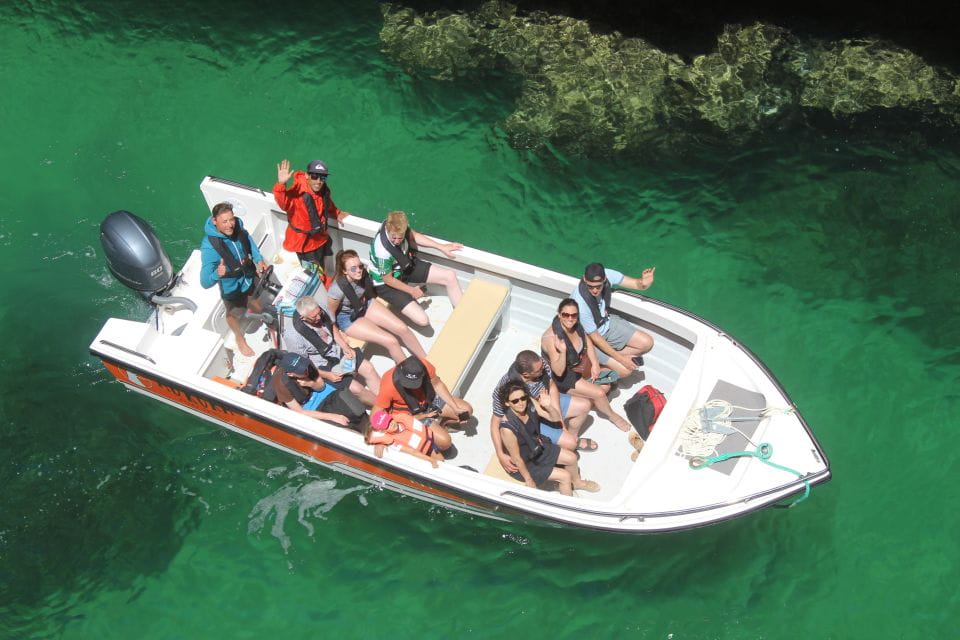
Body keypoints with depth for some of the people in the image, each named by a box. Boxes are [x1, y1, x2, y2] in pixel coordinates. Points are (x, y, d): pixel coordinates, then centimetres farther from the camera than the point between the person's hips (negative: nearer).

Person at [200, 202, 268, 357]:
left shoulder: (237, 227, -22)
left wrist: (258, 259, -5)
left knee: (258, 306, 31)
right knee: (234, 316, 24)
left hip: (250, 278, 4)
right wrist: (217, 274, -62)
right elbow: (205, 283, -43)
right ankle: (239, 337, 58)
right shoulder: (209, 246, -39)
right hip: (232, 288, -4)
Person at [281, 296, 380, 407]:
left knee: (368, 368, -6)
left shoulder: (319, 313, -14)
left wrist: (345, 347, -4)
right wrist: (327, 375, -22)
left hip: (337, 350, 6)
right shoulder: (292, 335, -30)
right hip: (322, 366, -6)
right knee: (356, 389, -15)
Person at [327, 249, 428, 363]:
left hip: (365, 305, 6)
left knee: (403, 328, -3)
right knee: (391, 341, -16)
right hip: (348, 317, -6)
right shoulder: (337, 289, -35)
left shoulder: (363, 273, -20)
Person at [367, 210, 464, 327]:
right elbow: (388, 279, -22)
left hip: (405, 266, 8)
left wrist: (442, 247, 2)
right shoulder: (382, 252, -40)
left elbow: (413, 236, 3)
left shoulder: (399, 226, -22)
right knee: (422, 320, -19)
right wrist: (411, 290, -9)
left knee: (450, 276, 3)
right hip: (387, 283, -7)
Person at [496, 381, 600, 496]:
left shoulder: (530, 403, -20)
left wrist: (548, 406, -31)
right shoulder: (507, 428, -37)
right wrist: (529, 480, -15)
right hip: (523, 463, -6)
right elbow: (516, 458, -25)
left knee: (571, 458, 11)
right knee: (565, 476, -7)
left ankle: (577, 482, 44)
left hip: (535, 447, 7)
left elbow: (555, 418, -10)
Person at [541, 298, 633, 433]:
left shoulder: (575, 325, -15)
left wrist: (595, 364, -8)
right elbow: (559, 372, -32)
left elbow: (587, 343, 5)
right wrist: (562, 351, -50)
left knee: (605, 386, 2)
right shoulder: (551, 338, -36)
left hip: (577, 366, 8)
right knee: (599, 393, -10)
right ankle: (612, 415, 19)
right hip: (560, 378, -7)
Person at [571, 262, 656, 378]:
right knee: (625, 370, -15)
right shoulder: (580, 304, -36)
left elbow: (636, 283, -16)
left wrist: (644, 282, -42)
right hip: (590, 338, -6)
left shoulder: (607, 275, -24)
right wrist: (620, 358, -20)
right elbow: (595, 337, -25)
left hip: (607, 323, 6)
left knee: (647, 343, -4)